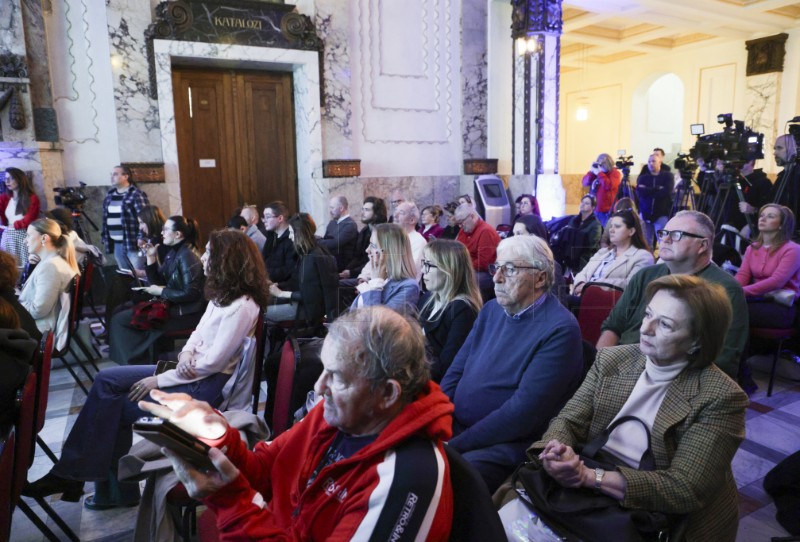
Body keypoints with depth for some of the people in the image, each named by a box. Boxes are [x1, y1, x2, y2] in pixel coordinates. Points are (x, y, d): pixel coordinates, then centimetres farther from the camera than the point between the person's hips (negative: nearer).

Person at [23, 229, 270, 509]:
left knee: (115, 408, -6)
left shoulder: (242, 307, -22)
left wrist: (160, 380, -14)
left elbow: (212, 363, -22)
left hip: (206, 386, -9)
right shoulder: (222, 294, 8)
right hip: (190, 370, 9)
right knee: (106, 380, -1)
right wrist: (186, 353, -9)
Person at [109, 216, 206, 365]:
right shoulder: (173, 252, 11)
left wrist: (162, 291, -14)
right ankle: (138, 359, 15)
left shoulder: (187, 256, -17)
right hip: (172, 305, 9)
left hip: (185, 313, -9)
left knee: (120, 319, -7)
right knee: (121, 310, 13)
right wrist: (151, 258, 2)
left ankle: (132, 362, 6)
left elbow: (190, 294, -23)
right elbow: (157, 282, 10)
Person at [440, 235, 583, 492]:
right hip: (452, 428, 7)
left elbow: (525, 411, -19)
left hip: (504, 444, -7)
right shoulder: (491, 309, 11)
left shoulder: (560, 329, -13)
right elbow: (455, 372, 12)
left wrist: (455, 446, -19)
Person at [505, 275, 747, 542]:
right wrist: (553, 452, -25)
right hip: (596, 501, 4)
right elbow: (568, 420, -2)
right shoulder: (611, 360, 1)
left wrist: (591, 476, -26)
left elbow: (685, 490, -18)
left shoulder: (721, 398, -13)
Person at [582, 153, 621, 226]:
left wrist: (599, 174, -16)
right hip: (595, 208, 6)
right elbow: (585, 183, 6)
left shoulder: (615, 173, -3)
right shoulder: (596, 172, 12)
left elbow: (609, 186, -21)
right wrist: (591, 171, -6)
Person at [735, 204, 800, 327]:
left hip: (782, 307, -5)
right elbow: (742, 276, 2)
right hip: (759, 300, 5)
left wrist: (742, 292, -28)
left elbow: (776, 282, -19)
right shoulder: (752, 248, 15)